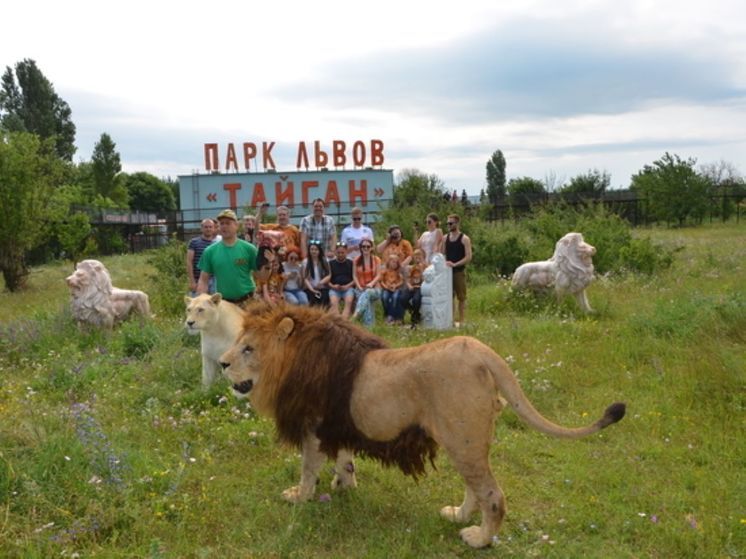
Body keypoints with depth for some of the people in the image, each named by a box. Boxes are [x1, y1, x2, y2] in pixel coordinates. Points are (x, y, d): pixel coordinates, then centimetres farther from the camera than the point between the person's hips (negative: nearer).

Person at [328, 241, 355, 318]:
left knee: (349, 301, -32)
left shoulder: (351, 263, 14)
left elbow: (355, 278, 9)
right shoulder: (330, 264, 15)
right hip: (334, 289, 1)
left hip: (348, 288, 0)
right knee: (333, 302, -31)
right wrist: (332, 286, -7)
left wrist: (348, 286, -8)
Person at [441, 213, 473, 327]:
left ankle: (461, 320, 7)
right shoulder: (445, 238, 9)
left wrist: (455, 264, -22)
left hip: (459, 272, -5)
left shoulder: (464, 239, -7)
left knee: (461, 297, 1)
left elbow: (468, 257, -13)